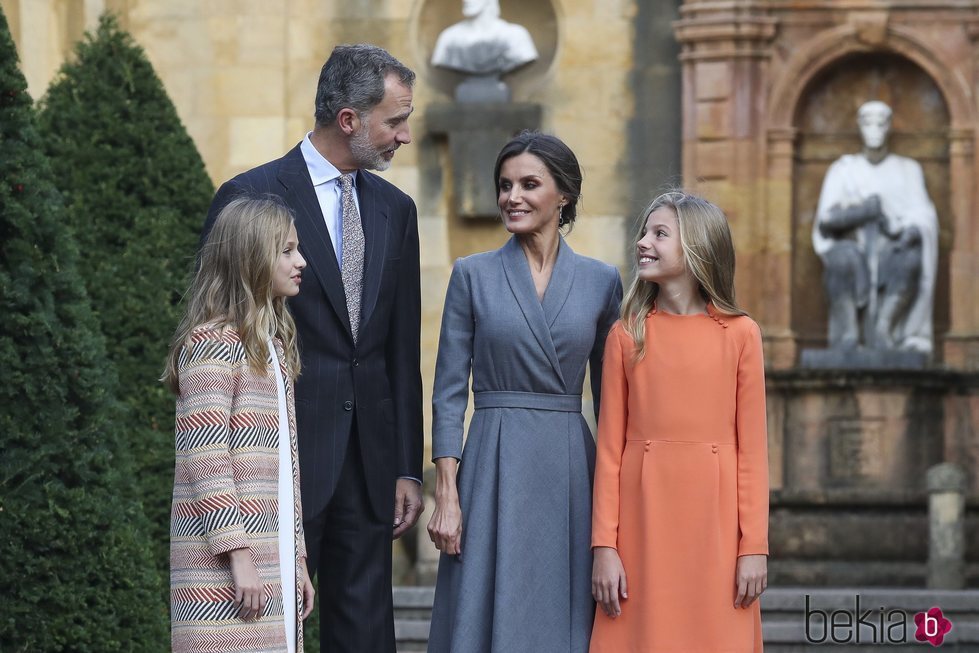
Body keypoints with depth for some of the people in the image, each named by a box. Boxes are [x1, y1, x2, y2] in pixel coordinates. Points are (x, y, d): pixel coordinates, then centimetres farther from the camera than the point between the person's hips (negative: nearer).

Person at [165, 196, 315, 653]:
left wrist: (296, 561, 18)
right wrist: (240, 558, -18)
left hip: (273, 558, 8)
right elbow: (205, 459, -14)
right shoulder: (213, 343, -7)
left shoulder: (273, 347, 20)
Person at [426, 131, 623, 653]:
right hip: (495, 469, -2)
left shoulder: (601, 282, 7)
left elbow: (609, 396, 11)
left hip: (572, 471, 2)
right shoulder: (473, 275, 2)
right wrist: (446, 493, -7)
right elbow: (449, 391, 1)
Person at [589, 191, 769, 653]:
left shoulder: (739, 334, 2)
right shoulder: (627, 336, 6)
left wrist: (755, 545, -4)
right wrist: (604, 545, -4)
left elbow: (752, 447, 1)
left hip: (714, 523, -1)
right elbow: (610, 448, 3)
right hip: (644, 519, 1)